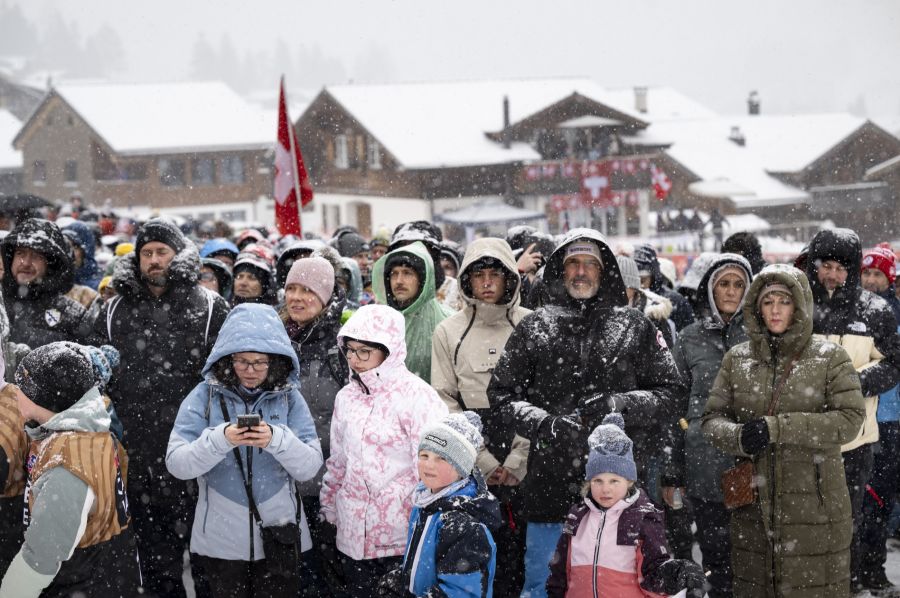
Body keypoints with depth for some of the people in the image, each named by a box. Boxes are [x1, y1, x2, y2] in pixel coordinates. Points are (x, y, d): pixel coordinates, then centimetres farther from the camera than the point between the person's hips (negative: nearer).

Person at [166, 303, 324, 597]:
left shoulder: (289, 397, -3)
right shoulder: (204, 396, -6)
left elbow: (310, 467, -8)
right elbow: (176, 464, -11)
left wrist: (277, 440, -26)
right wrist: (220, 440, -27)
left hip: (278, 537, 0)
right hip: (221, 539, 0)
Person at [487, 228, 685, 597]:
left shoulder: (635, 327, 7)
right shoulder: (534, 328, 8)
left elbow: (670, 394, 5)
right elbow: (501, 397, 6)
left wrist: (622, 403, -12)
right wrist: (545, 423, -11)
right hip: (551, 483, 0)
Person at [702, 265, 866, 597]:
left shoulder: (830, 357, 1)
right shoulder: (737, 359, 10)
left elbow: (850, 420, -10)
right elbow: (711, 419, 8)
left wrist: (777, 428, -17)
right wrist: (739, 437, -16)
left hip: (815, 504, -3)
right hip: (753, 504, 3)